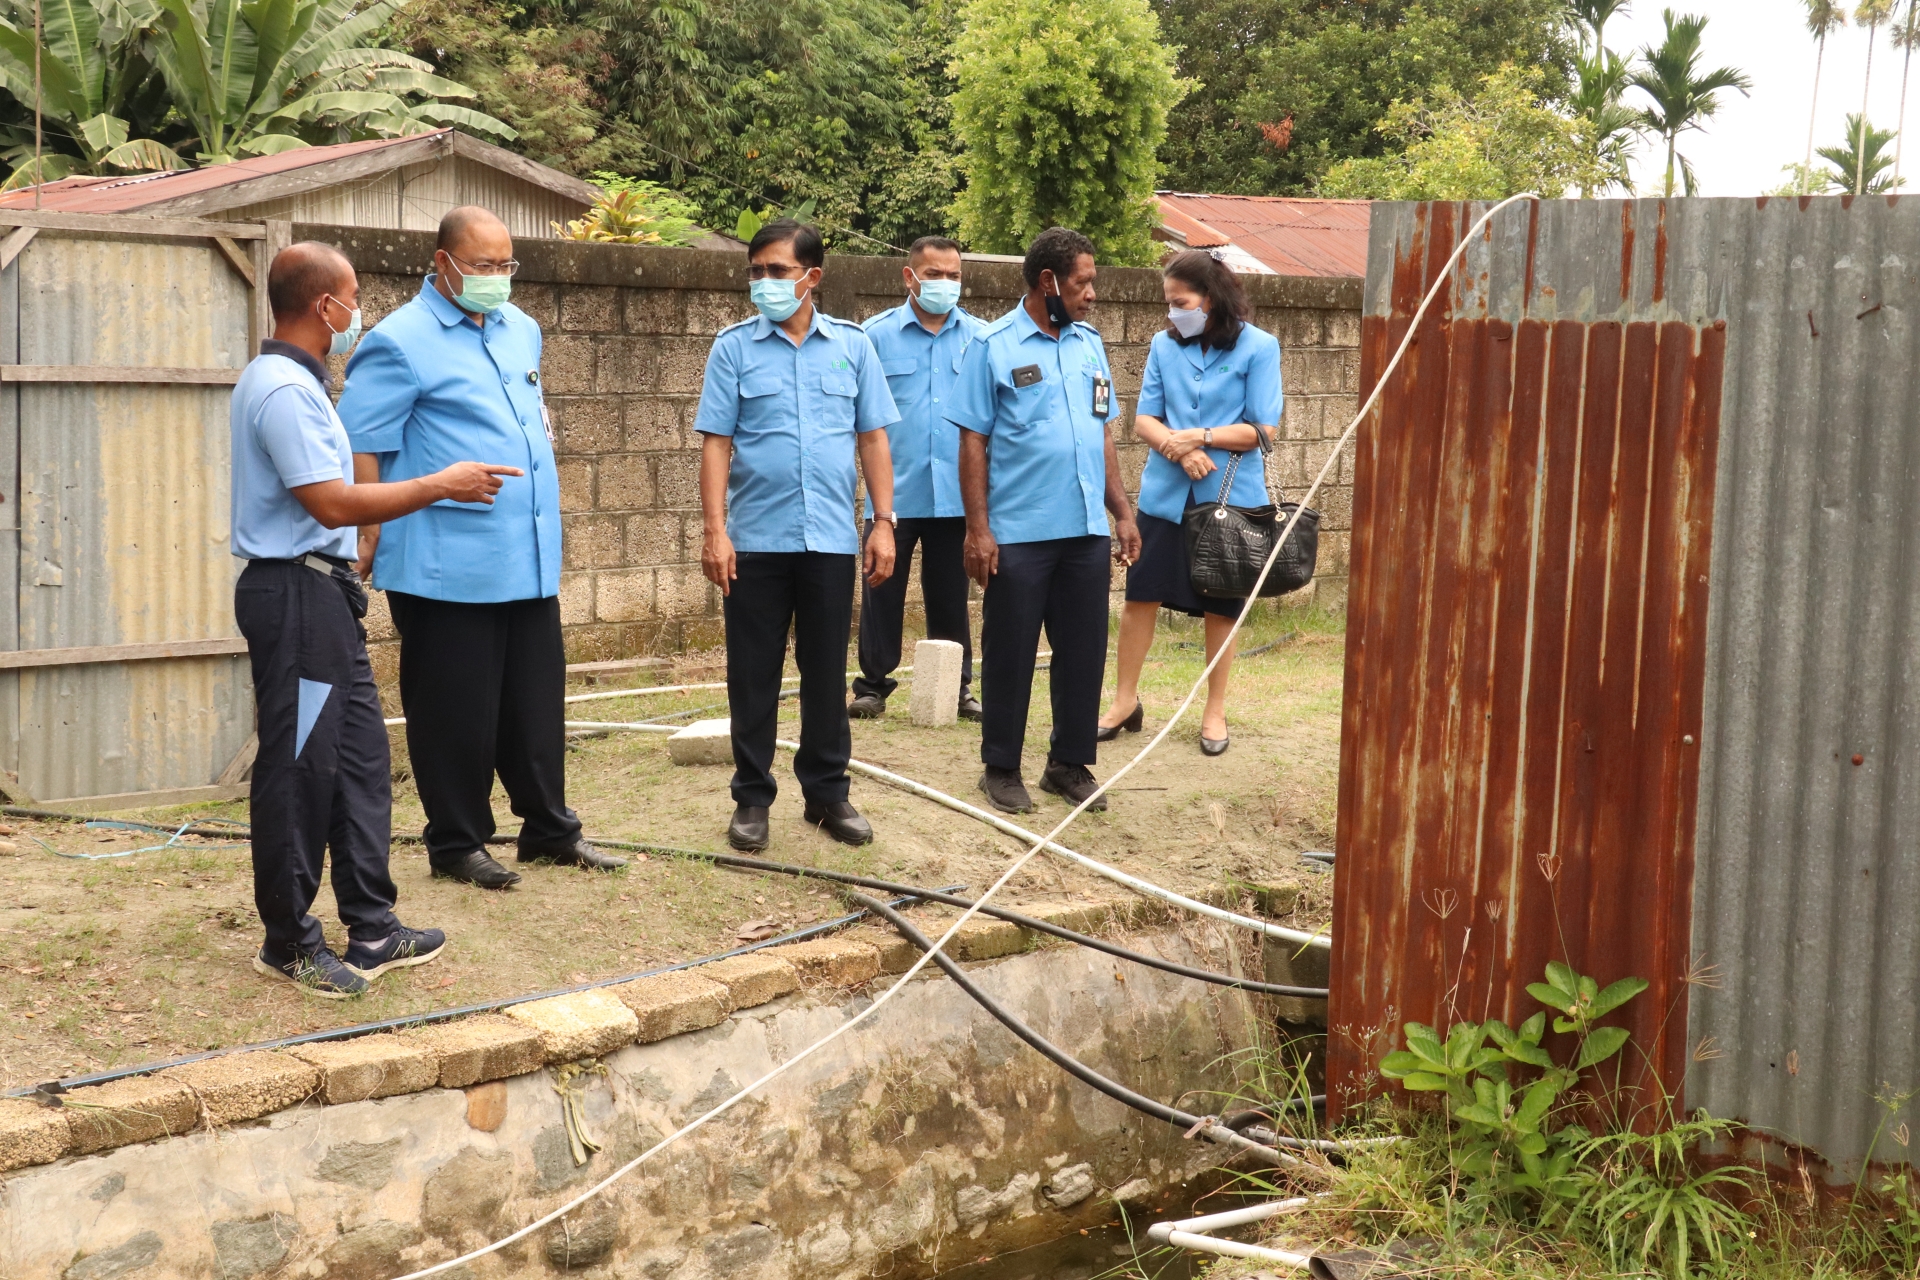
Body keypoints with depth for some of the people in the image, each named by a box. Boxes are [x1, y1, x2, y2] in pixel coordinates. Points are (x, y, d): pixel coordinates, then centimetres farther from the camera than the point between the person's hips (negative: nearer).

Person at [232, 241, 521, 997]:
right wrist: (442, 486, -13)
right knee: (299, 769, -3)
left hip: (324, 594, 11)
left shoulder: (293, 382, 15)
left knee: (360, 758, 12)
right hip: (295, 595, -11)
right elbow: (334, 504, -21)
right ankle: (289, 943, 7)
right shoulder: (282, 390, -18)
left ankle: (371, 929, 19)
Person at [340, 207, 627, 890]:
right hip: (447, 568, -7)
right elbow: (362, 448, -13)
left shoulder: (521, 329, 13)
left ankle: (549, 828, 25)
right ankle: (456, 842, 14)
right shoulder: (400, 342, -10)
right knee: (456, 708, 2)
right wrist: (372, 540, -16)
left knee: (537, 699, 13)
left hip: (530, 559, 7)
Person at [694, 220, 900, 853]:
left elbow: (873, 438, 7)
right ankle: (752, 797, 15)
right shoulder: (735, 347, 0)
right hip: (755, 539, -1)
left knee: (827, 674, 9)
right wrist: (714, 530, -10)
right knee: (753, 675, 5)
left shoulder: (852, 345, 4)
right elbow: (716, 443, -2)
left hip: (831, 540, 1)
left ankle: (827, 791, 21)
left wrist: (883, 522, 1)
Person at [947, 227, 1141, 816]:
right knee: (1010, 654, 4)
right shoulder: (994, 347, -5)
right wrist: (978, 529, -12)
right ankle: (1001, 768, 15)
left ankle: (1070, 764, 21)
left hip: (1087, 531, 5)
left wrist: (1122, 512, 11)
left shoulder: (1089, 344, 11)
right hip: (1019, 534, -5)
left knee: (1083, 651, 9)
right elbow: (973, 442, -7)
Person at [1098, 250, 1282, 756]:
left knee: (1220, 608, 9)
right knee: (1141, 595, 3)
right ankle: (1126, 700, 18)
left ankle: (1215, 711, 22)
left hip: (1229, 497, -2)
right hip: (1166, 493, 2)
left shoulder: (1257, 348, -6)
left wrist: (1198, 437, -15)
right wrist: (1179, 450, -16)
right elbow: (1144, 419, 3)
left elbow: (1263, 431, -8)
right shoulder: (1165, 344, 3)